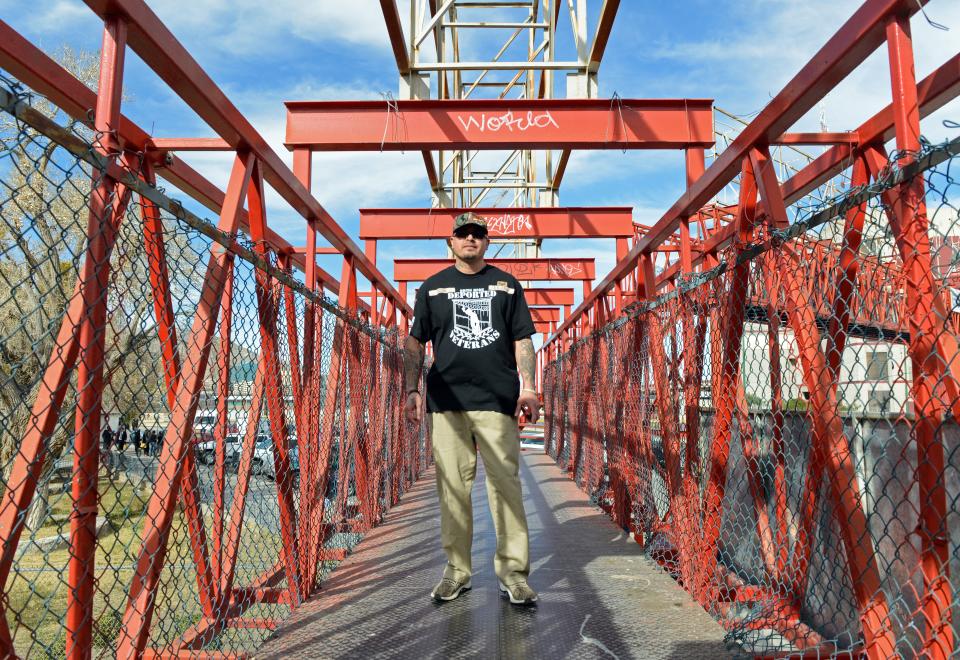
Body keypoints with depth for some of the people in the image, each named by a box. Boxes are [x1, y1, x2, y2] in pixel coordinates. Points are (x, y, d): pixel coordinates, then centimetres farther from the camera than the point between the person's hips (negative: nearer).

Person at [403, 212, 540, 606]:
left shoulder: (506, 285, 14)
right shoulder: (432, 288, 14)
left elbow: (522, 340, 11)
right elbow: (415, 341, 12)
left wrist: (528, 387, -1)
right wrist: (412, 389, 0)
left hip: (498, 398, 0)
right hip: (447, 399, 1)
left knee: (506, 483, -3)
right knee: (453, 487, 3)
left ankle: (512, 572, 5)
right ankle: (456, 570, 14)